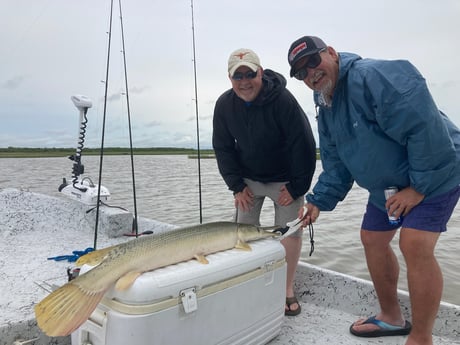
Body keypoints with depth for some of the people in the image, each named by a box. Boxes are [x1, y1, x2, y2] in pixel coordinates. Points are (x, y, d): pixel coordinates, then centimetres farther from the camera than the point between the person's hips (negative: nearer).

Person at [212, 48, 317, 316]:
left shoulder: (283, 99, -23)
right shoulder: (225, 105, -11)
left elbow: (303, 144, -19)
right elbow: (223, 148, -2)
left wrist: (296, 187, -17)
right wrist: (236, 186, -8)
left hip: (284, 179, -3)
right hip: (248, 179, 3)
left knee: (290, 230, -3)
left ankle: (288, 289, 14)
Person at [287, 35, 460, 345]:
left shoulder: (373, 76, -26)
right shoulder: (326, 110, 3)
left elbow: (423, 125, -31)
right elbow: (337, 165, 8)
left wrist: (419, 184, -26)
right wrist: (318, 201, -2)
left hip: (434, 171, -9)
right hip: (389, 183, 9)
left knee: (415, 245, -20)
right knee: (372, 241, 11)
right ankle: (391, 317, 30)